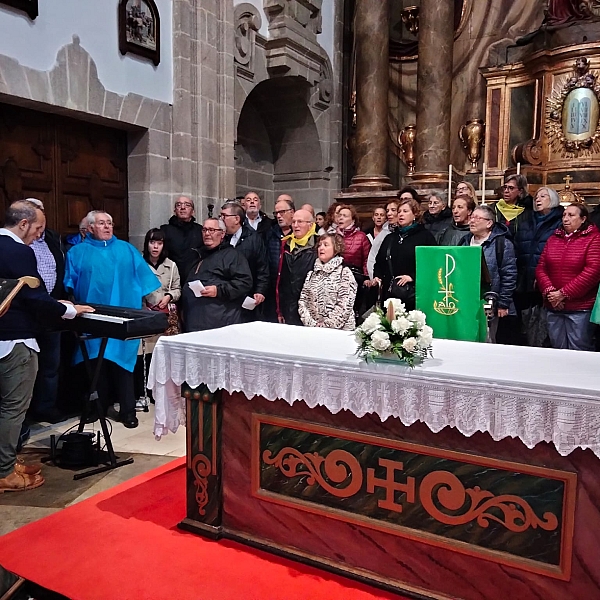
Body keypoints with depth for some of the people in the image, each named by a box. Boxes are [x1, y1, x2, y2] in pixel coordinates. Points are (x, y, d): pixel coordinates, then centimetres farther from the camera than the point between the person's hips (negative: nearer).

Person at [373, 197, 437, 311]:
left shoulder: (425, 236, 2)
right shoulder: (390, 238, 20)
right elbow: (379, 261, 23)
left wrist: (413, 276, -14)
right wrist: (377, 276, 4)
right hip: (389, 292, 5)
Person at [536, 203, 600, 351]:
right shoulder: (553, 239, 13)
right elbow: (540, 268, 7)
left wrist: (564, 293, -15)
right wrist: (549, 292, -9)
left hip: (580, 308, -5)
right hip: (553, 307, 5)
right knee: (557, 350, 14)